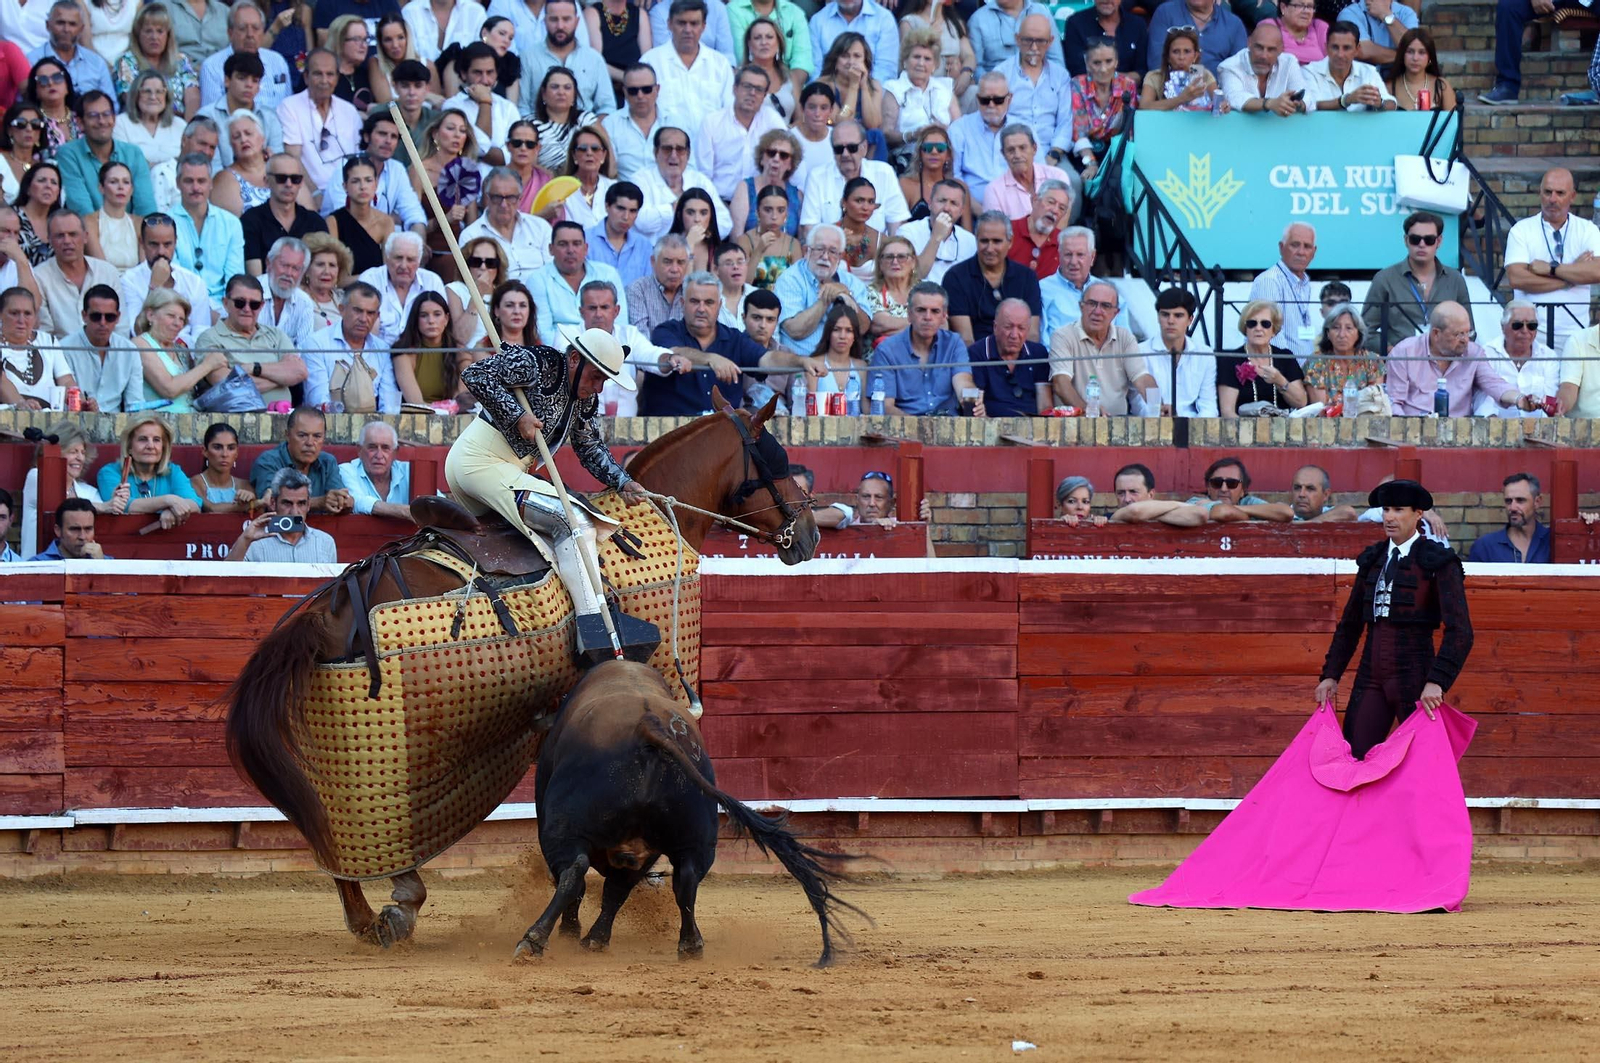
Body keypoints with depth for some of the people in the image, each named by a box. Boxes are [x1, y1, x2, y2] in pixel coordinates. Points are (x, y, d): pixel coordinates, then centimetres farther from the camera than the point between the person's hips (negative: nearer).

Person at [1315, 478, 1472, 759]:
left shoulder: (1438, 562, -5)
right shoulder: (1372, 560, 13)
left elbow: (1460, 632, -12)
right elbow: (1350, 624, 20)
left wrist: (1437, 682, -23)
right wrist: (1331, 675, 10)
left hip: (1414, 678, -5)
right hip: (1371, 678, 6)